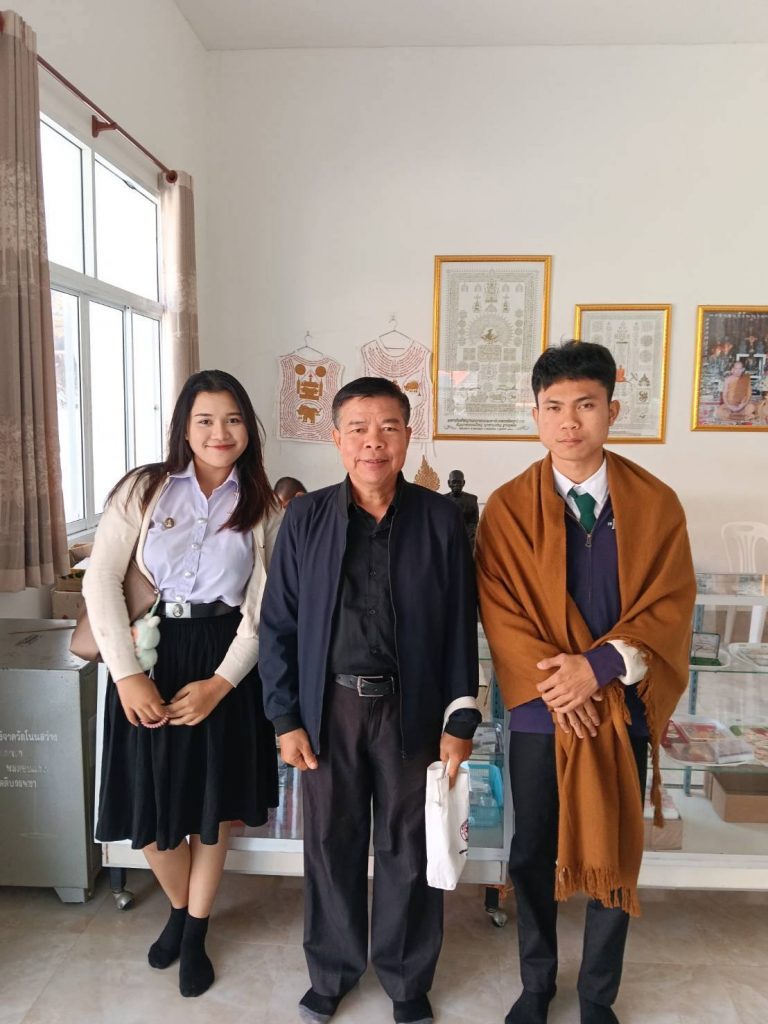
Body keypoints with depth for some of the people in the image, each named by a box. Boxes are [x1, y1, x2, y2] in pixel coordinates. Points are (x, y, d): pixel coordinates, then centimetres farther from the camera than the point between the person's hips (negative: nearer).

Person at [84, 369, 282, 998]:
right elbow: (101, 580, -8)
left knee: (211, 804, 11)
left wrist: (220, 683, -12)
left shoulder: (262, 509, 1)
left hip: (224, 664, 1)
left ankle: (196, 934, 36)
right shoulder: (144, 489, -3)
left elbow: (261, 609, -2)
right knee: (149, 806, 7)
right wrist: (127, 674, -14)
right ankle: (179, 909, 39)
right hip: (149, 659, 0)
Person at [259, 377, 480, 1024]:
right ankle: (332, 971, 41)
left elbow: (461, 625, -2)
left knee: (408, 847, 14)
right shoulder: (305, 518, -4)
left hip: (411, 707, 0)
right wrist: (285, 717, -3)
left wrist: (460, 719, -3)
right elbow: (278, 624, 0)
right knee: (332, 844, 16)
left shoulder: (440, 519, -5)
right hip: (330, 708, 1)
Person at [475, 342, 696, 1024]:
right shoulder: (507, 508, -5)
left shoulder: (656, 503, -3)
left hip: (624, 709, 1)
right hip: (539, 711, 0)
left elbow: (671, 606, -6)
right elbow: (501, 612, -7)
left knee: (616, 858, 14)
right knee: (533, 856, 14)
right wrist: (556, 685, -17)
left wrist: (599, 666, -19)